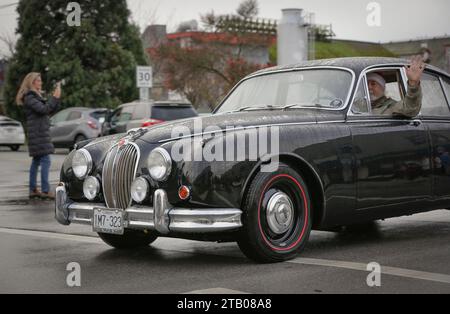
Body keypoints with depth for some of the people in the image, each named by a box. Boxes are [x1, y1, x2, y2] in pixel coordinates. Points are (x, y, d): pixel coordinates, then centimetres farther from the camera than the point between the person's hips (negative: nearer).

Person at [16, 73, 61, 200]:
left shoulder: (36, 96, 20)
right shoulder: (29, 97, -10)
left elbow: (51, 111, 18)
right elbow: (43, 109, -22)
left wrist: (56, 98, 4)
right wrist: (55, 98, -17)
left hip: (41, 131, 10)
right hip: (38, 132, -10)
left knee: (36, 161, 11)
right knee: (45, 161, -15)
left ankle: (33, 190, 15)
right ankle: (45, 191, -18)